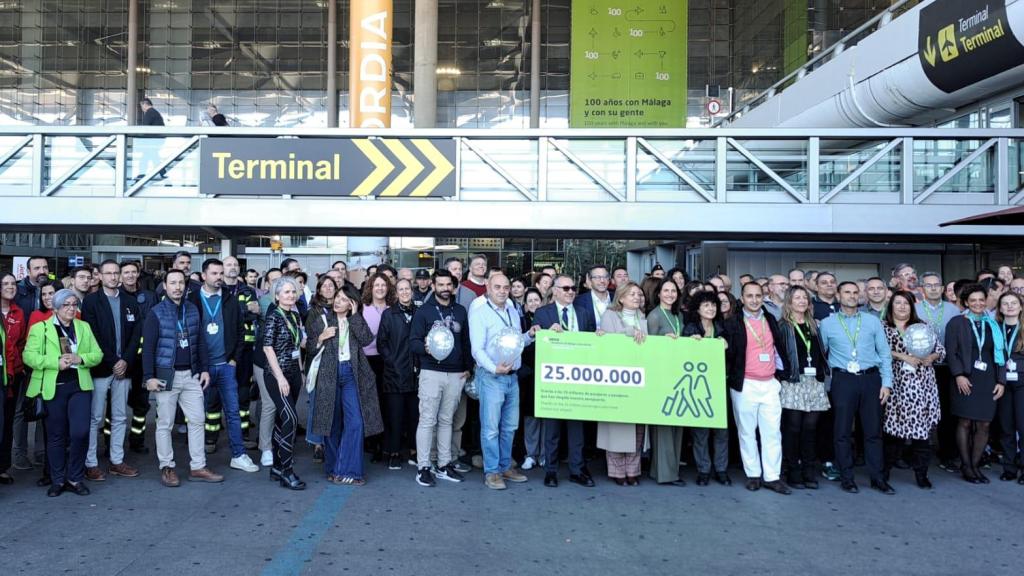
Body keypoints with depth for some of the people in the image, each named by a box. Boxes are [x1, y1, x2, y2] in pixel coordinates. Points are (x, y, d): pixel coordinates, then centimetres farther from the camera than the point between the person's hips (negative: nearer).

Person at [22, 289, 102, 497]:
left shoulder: (84, 327, 13)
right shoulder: (40, 328, 3)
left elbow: (97, 354, 9)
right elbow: (29, 355, -6)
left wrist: (80, 358, -10)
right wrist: (56, 362, -17)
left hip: (79, 386, 2)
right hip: (53, 388, -2)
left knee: (80, 432, -8)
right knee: (56, 435, 6)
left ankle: (75, 478, 8)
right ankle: (58, 480, 20)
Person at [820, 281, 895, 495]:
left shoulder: (873, 321, 10)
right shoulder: (827, 323, 6)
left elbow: (885, 354, 9)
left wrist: (886, 383, 1)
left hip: (870, 379, 1)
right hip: (843, 380, -1)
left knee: (873, 430, 5)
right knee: (843, 431, 2)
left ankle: (878, 478, 15)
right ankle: (847, 478, 11)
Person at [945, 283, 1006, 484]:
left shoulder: (993, 325, 14)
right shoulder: (956, 323, 2)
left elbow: (1001, 354, 14)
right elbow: (951, 352, -3)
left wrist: (1001, 381, 6)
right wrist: (958, 375, -14)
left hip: (988, 381, 4)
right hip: (966, 380, -4)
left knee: (984, 425, 2)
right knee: (965, 422, -3)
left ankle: (975, 465, 11)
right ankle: (965, 466, 5)